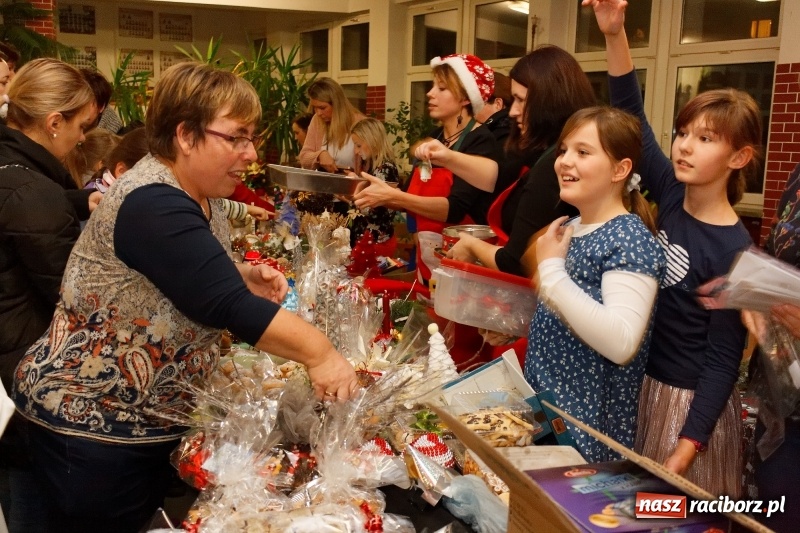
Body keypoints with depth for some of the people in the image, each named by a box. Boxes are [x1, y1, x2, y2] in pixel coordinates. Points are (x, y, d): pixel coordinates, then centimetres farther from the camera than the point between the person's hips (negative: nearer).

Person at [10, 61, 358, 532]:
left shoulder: (198, 196, 3)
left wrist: (245, 277, -2)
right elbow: (227, 307, -32)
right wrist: (318, 351, -29)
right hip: (91, 423, -9)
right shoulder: (155, 206, -26)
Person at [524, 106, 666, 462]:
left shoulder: (630, 239, -18)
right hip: (542, 406, 8)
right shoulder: (568, 229, 5)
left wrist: (552, 271, -28)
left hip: (589, 423, -8)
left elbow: (621, 344, -32)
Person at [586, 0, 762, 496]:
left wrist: (683, 454, -20)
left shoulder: (734, 251, -20)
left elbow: (723, 359, -17)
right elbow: (632, 113, -5)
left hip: (692, 400, -6)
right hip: (643, 382, 6)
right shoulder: (672, 197, -5)